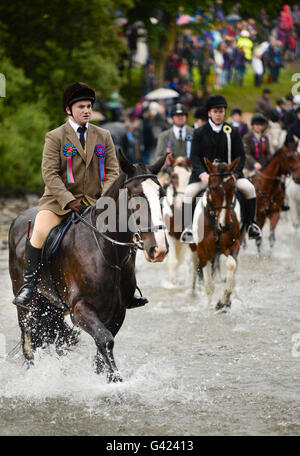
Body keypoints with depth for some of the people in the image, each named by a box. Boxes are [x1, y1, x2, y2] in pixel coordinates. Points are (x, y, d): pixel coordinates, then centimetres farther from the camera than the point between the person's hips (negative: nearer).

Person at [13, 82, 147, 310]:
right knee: (40, 232, -28)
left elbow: (112, 171, 9)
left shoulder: (103, 136, 12)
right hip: (59, 199, -3)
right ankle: (29, 284, -15)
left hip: (96, 201, 3)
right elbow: (50, 173, -7)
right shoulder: (55, 137, 1)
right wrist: (68, 201, -19)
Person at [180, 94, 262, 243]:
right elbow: (195, 156, -2)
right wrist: (203, 174, -19)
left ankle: (250, 224, -5)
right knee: (189, 192, -26)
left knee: (249, 188, -21)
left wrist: (234, 173, -13)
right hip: (205, 171, -1)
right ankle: (188, 227, -13)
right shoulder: (200, 133, 3)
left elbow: (240, 156, 5)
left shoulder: (232, 132, 6)